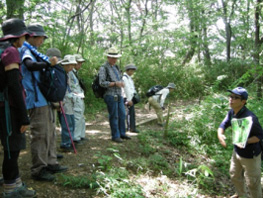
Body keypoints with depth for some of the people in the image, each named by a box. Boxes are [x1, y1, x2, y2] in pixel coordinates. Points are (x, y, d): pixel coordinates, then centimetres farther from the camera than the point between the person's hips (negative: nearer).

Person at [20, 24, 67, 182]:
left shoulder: (33, 51, 21)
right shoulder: (25, 50, -8)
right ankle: (38, 170, 3)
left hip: (45, 99, 10)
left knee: (50, 133, 15)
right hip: (37, 100, -10)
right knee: (41, 135, -6)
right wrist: (48, 63, -22)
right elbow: (30, 65, -29)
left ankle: (51, 163, 25)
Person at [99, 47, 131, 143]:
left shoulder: (116, 67, 16)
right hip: (110, 95, -8)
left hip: (119, 95, 8)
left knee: (122, 115, 12)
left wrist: (121, 83, 1)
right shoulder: (103, 68, -8)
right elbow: (102, 83, -15)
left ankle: (122, 133, 25)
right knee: (114, 116, -1)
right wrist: (115, 83, -19)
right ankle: (115, 136, 10)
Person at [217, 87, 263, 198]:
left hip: (250, 155, -8)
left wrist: (246, 141, -38)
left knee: (252, 182, 9)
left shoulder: (250, 118, -31)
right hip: (237, 151, 9)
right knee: (234, 175, 28)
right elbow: (223, 124, -1)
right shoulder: (231, 113, -8)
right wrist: (220, 134, -23)